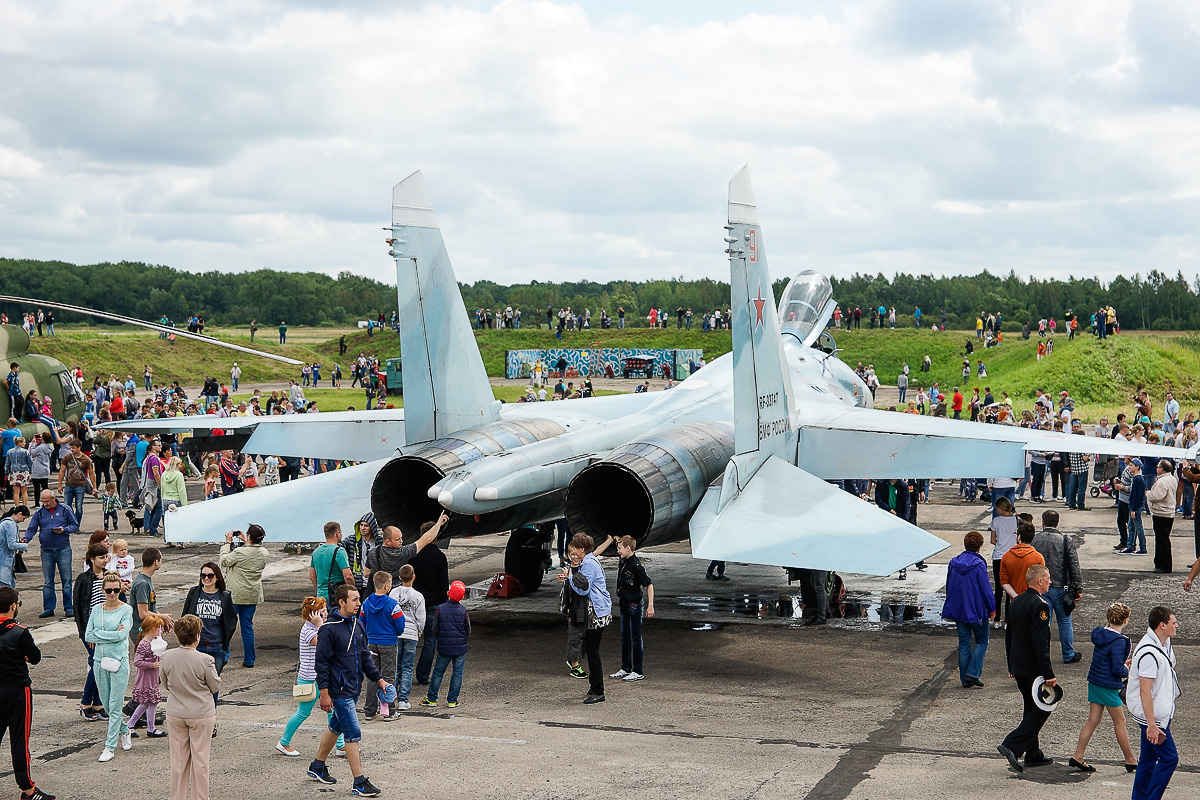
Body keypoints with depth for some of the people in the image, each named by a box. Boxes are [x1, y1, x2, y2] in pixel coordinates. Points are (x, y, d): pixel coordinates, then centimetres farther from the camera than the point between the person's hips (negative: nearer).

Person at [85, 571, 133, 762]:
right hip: (100, 660, 5)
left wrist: (99, 633, -9)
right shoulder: (97, 610, 7)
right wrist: (112, 634, -10)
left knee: (115, 706, -4)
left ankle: (110, 747, 0)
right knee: (106, 704, 14)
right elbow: (88, 636, -1)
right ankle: (124, 731, 38)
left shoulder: (126, 610, -5)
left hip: (119, 661, -5)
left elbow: (121, 634, -15)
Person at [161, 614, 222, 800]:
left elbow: (165, 685, 4)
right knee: (200, 760, 9)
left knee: (178, 760, 14)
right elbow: (215, 687, -8)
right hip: (201, 714, -3)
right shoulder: (205, 660, -21)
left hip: (175, 714, 3)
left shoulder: (167, 657, -9)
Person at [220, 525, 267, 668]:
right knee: (248, 627, 11)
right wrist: (245, 542, 17)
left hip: (236, 595, -5)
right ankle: (249, 661, 13)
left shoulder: (240, 552, -20)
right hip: (253, 595, 5)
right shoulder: (264, 553, -2)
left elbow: (224, 561, -7)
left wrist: (228, 542, 0)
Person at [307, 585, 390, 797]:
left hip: (353, 689, 8)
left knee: (336, 727, 20)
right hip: (339, 691, -8)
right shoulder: (329, 629, -17)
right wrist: (324, 693, -16)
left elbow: (365, 656, 17)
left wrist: (379, 679, 11)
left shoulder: (357, 626, 8)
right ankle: (360, 783, -2)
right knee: (353, 733, -7)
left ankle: (317, 767, 37)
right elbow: (321, 662, -15)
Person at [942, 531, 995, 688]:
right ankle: (972, 673, -2)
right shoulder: (979, 565, -16)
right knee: (981, 641, 11)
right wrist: (992, 608, -1)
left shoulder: (953, 563, 2)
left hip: (958, 610, 5)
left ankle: (965, 680, 12)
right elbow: (986, 589, -14)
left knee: (964, 643, 11)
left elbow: (949, 586, 11)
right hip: (976, 610, -5)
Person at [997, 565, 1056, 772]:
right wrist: (1049, 675, -21)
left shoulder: (1017, 601, 9)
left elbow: (1008, 635, 15)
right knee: (1042, 709, -1)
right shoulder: (1039, 605, -19)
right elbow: (1040, 643, -23)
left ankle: (1033, 755, 23)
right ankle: (1012, 746, -10)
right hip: (1033, 668, -9)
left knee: (1032, 709, 17)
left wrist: (1011, 666, 23)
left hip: (1019, 667, 9)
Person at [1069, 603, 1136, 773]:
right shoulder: (1118, 641, -21)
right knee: (1120, 722, 6)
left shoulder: (1100, 634, 5)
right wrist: (1126, 671, -3)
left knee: (1093, 720, 11)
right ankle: (1130, 761, 18)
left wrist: (1121, 664, 14)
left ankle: (1077, 756, 9)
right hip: (1108, 685, -8)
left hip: (1094, 681, 8)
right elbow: (1117, 669, -23)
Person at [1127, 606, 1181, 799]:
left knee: (1149, 759, 14)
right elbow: (1145, 691, -25)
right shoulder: (1149, 653, -25)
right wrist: (1152, 725, -25)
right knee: (1169, 758, -6)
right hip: (1152, 716, -9)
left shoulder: (1164, 643, 6)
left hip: (1160, 713, 10)